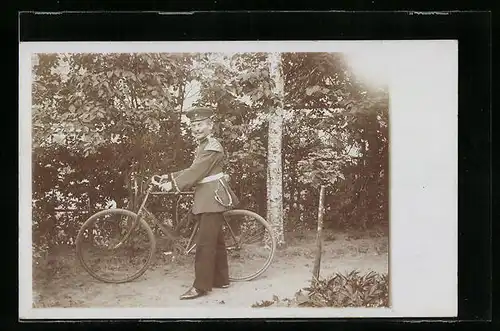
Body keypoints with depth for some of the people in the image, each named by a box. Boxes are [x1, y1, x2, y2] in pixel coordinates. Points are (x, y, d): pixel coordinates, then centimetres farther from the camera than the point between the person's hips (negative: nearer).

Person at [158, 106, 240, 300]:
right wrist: (170, 177, 8)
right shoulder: (203, 146, 19)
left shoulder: (212, 147, -14)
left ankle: (201, 286, -9)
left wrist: (173, 185, -20)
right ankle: (221, 279, 22)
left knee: (205, 242, -10)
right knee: (215, 240, 14)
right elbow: (193, 171, 16)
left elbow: (196, 172, -20)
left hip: (213, 198, -10)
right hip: (206, 198, 10)